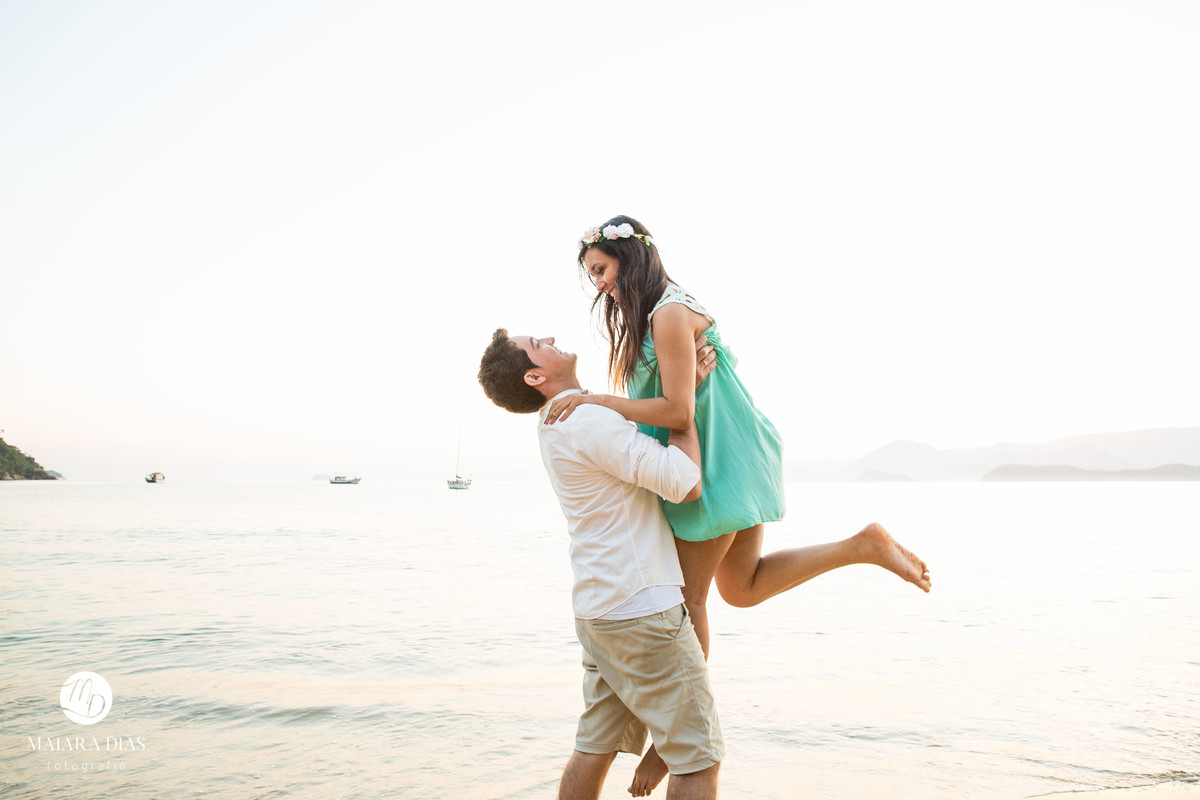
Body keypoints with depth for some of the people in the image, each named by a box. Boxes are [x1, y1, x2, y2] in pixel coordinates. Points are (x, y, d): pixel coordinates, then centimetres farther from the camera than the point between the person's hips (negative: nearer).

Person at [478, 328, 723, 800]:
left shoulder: (561, 424, 12)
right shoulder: (592, 422, -19)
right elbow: (687, 484, -19)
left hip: (599, 610, 9)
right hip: (643, 611, -9)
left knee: (596, 747, 16)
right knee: (697, 758, 0)